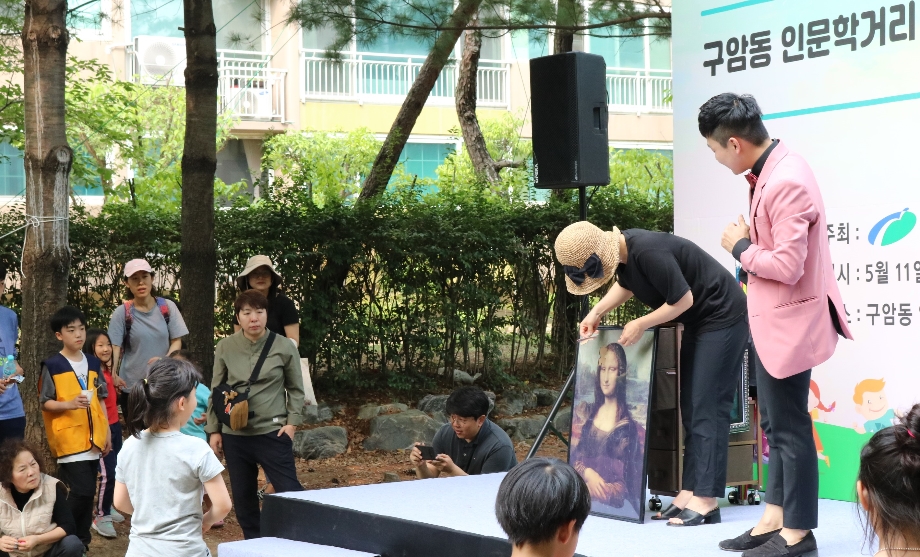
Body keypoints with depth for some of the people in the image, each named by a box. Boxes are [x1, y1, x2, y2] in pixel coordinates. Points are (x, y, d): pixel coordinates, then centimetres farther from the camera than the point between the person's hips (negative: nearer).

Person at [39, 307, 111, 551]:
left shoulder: (93, 363, 10)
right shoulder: (52, 366, -6)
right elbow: (45, 402, -6)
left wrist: (106, 432, 11)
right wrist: (70, 404, -22)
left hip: (92, 437, 5)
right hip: (69, 439, -5)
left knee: (87, 492, 8)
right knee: (82, 490, -12)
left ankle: (81, 540, 19)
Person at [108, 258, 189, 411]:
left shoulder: (168, 307, 2)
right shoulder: (122, 313, -2)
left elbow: (176, 341, 3)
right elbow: (115, 347, -7)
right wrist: (113, 375, -25)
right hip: (131, 386, -1)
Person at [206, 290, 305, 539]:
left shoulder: (285, 348, -2)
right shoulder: (225, 347, 2)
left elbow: (295, 389, 6)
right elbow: (215, 392, 9)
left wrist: (292, 422, -5)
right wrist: (214, 430, 6)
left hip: (272, 432, -3)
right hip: (235, 434, 3)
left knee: (290, 492, -6)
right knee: (243, 497, 10)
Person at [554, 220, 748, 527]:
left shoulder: (648, 252, -31)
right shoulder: (622, 250, -2)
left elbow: (683, 299, -25)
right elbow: (625, 285, 18)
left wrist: (641, 325, -17)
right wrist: (596, 313, 5)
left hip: (722, 318, -10)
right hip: (698, 321, 10)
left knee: (708, 408, -12)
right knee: (690, 408, 8)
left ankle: (706, 501, -12)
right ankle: (690, 493, 9)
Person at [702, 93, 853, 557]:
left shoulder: (787, 183, -25)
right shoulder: (770, 172, 5)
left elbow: (788, 266, -28)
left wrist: (740, 247, -14)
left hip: (788, 322, -10)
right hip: (771, 320, 10)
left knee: (789, 426, 0)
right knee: (775, 424, 16)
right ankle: (775, 518, 26)